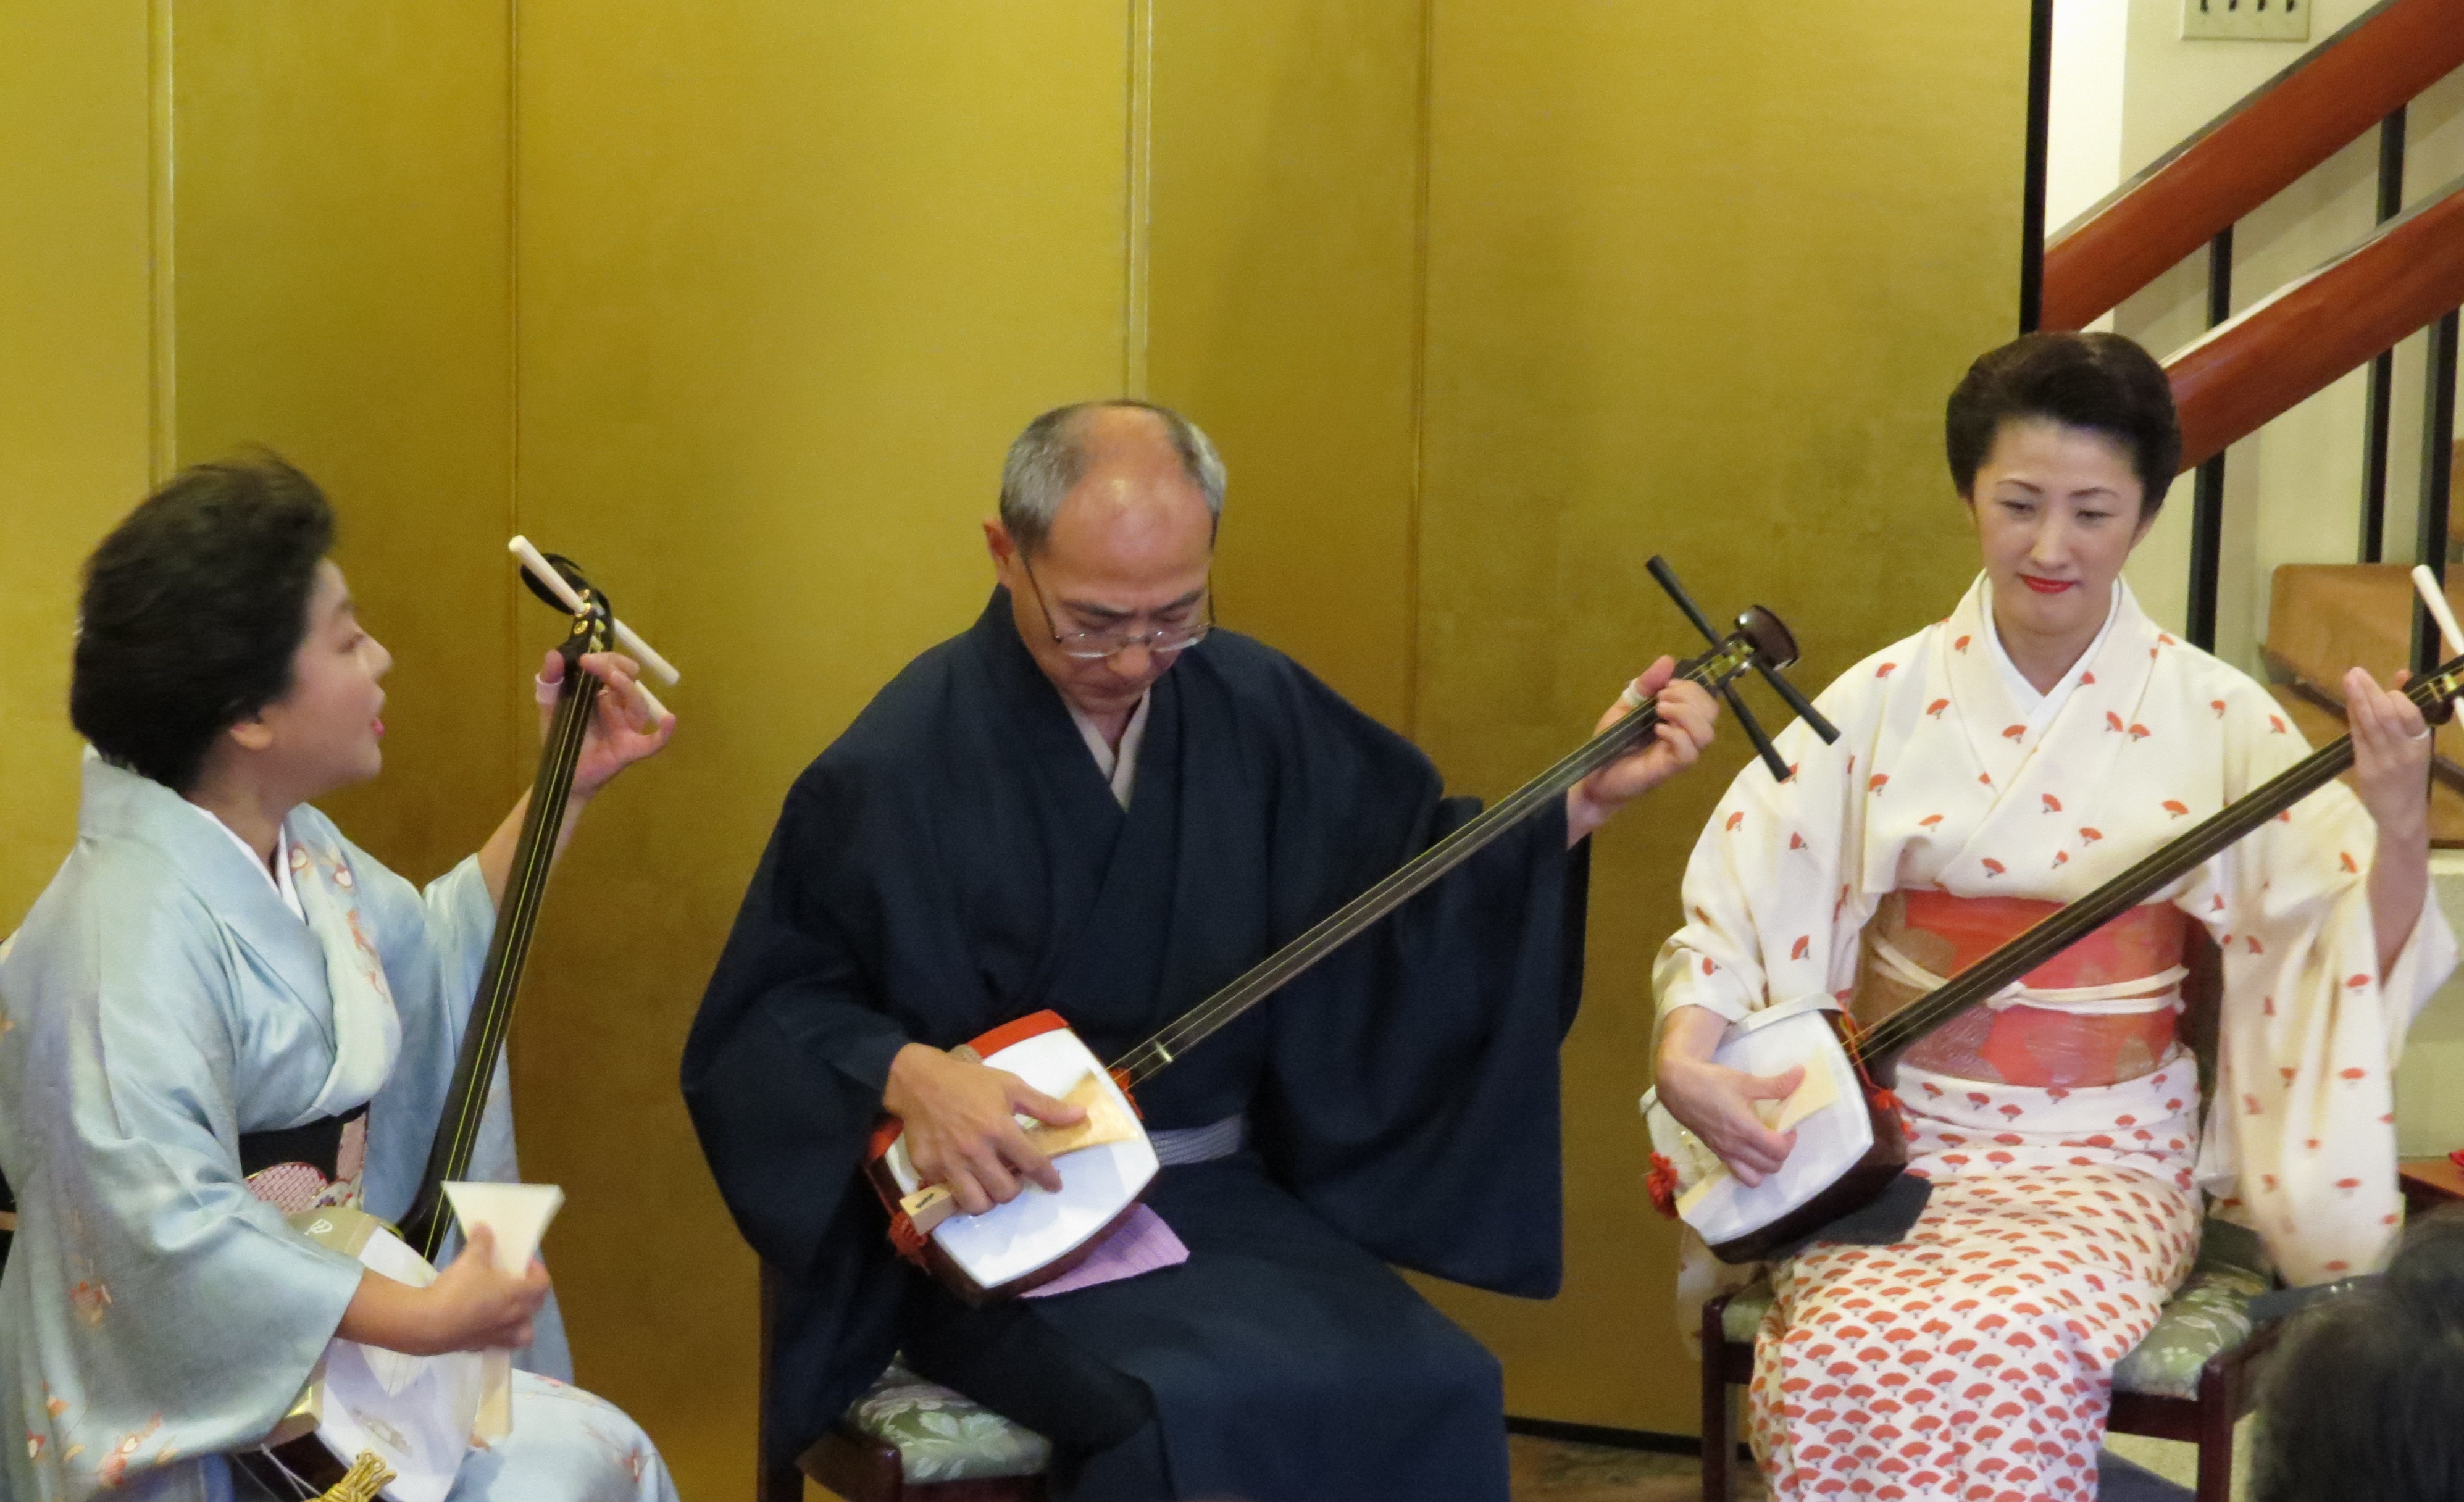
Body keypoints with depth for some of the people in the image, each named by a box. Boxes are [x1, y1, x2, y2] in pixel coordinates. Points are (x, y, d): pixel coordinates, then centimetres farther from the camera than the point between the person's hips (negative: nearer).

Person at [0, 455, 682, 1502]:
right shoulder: (139, 924, -24)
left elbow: (438, 947, 27)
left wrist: (570, 786, 20)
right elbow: (164, 1219, -31)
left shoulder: (296, 854, 7)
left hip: (320, 1333, 9)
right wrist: (419, 1319, -29)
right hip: (186, 1403, -9)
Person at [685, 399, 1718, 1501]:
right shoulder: (898, 770, -10)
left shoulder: (1263, 711, 4)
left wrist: (1581, 801, 2)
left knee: (1433, 1386, -21)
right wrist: (904, 1074, -21)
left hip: (1231, 1194, 5)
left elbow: (1414, 887, 13)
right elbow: (768, 1012, -3)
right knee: (1195, 1410, -33)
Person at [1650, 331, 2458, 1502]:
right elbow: (1731, 911, 3)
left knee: (2010, 1357, -32)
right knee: (1845, 1353, -30)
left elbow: (2348, 962, -3)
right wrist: (1684, 1058, -15)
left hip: (2106, 1158, -1)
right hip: (1890, 1143, 1)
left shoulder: (2214, 719, -1)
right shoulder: (1889, 700, 2)